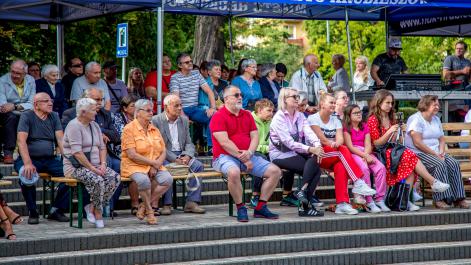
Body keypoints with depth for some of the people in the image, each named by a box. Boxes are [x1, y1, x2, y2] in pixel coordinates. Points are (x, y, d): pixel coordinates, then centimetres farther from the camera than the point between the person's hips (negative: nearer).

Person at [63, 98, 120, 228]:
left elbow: (102, 147, 15)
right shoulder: (74, 126, -12)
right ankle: (98, 213, -11)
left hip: (94, 166, 8)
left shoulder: (94, 125, 15)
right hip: (76, 167, -8)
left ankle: (92, 207, -9)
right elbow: (77, 153, -20)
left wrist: (103, 164, -3)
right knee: (97, 180, -33)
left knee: (115, 177, -16)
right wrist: (92, 169, -21)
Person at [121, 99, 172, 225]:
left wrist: (156, 166, -10)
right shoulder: (129, 129, -5)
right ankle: (149, 210, -14)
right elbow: (132, 155, -14)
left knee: (167, 179, -24)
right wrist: (153, 162, -13)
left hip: (154, 166, 6)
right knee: (144, 180, -37)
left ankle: (144, 205, -11)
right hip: (134, 166, -5)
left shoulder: (154, 130, 15)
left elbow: (163, 152, 10)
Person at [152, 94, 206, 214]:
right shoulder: (156, 121, -3)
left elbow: (189, 143, 14)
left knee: (198, 166, -19)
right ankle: (166, 204, -27)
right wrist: (175, 159, -19)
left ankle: (192, 202, -18)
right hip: (164, 155, -5)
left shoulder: (184, 120, 15)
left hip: (181, 155, 5)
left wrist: (187, 156, -9)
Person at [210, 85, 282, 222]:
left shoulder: (247, 115, 16)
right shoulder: (219, 117, -6)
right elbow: (224, 142, -14)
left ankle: (260, 207, 0)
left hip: (248, 157, 6)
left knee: (275, 171, -7)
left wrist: (249, 153, -14)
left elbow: (255, 136, 8)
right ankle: (240, 208, -20)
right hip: (225, 157, -6)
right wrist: (243, 158, -15)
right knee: (234, 172, -40)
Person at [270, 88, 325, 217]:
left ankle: (305, 205, -22)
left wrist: (317, 145, -24)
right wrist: (310, 149, -28)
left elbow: (309, 132, -3)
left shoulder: (300, 116, 13)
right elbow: (288, 142, -20)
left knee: (315, 165, -22)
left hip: (296, 152, 6)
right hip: (281, 154, -6)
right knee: (313, 167, -25)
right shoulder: (279, 118, -10)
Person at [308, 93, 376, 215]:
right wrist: (332, 144, -19)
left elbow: (340, 139, -3)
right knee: (343, 150, -30)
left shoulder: (336, 120, 16)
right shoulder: (313, 118, 2)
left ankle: (342, 204, -38)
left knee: (340, 167, -32)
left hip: (334, 157, 4)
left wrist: (337, 144, -24)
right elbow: (321, 139, -11)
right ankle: (358, 183, -35)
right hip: (318, 155, -4)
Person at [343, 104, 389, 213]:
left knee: (381, 168, -23)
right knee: (364, 168, -34)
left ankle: (379, 199, -22)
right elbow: (350, 146, -8)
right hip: (352, 154, -5)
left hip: (366, 153, 5)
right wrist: (365, 156, -17)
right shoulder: (346, 128, 3)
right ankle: (369, 202, -31)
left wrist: (366, 155, -14)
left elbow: (368, 145, 8)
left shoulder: (364, 126, 19)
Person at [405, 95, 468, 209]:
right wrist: (435, 154, -17)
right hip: (418, 153, -8)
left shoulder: (436, 119, 19)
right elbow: (417, 143, -17)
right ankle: (440, 199, -32)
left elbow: (442, 139, 18)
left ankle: (458, 198, -19)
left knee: (454, 163, -18)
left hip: (436, 153, 8)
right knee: (440, 164, -32)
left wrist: (441, 152, -3)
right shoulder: (416, 119, -9)